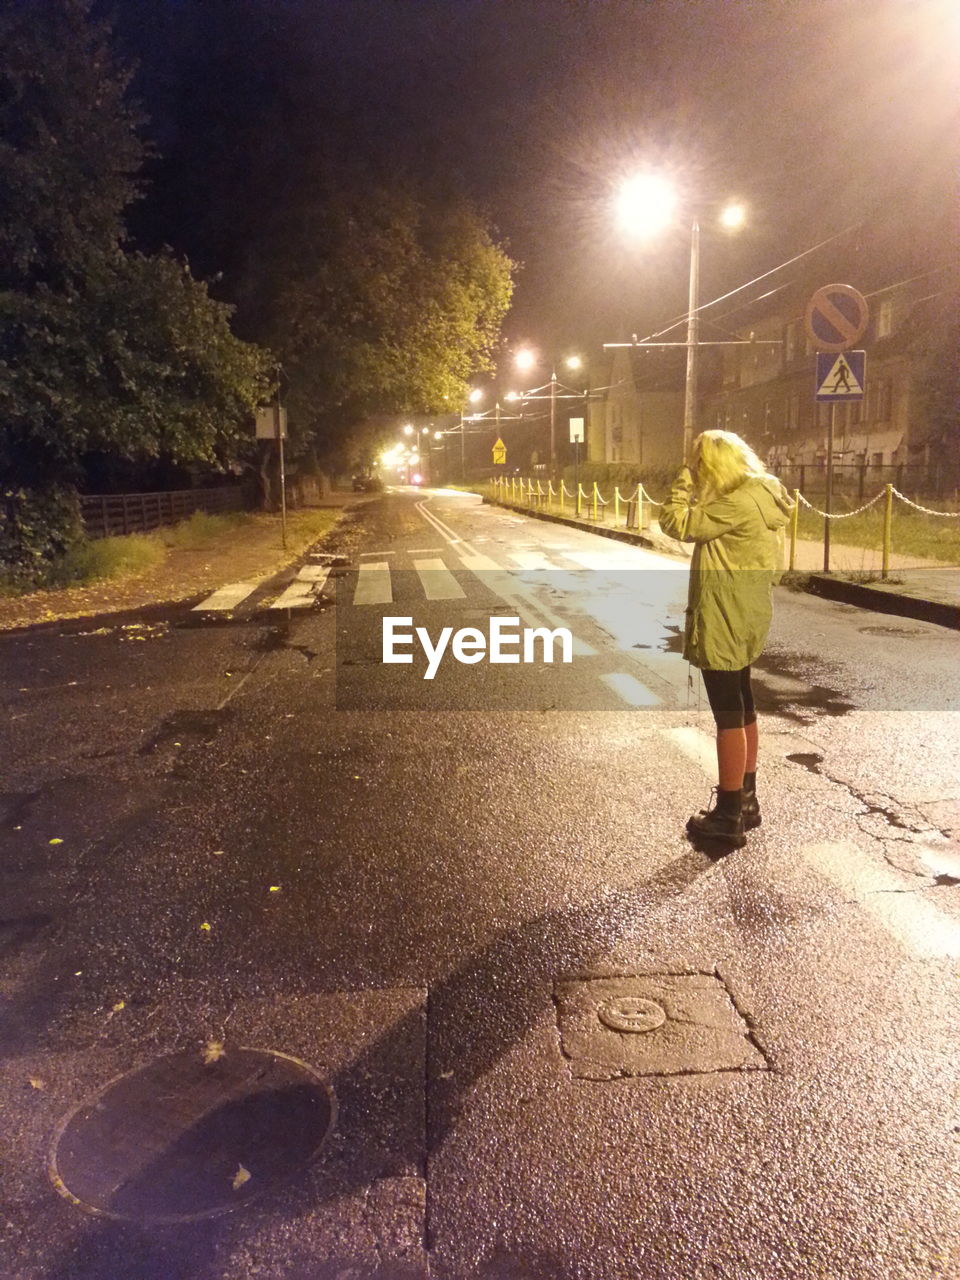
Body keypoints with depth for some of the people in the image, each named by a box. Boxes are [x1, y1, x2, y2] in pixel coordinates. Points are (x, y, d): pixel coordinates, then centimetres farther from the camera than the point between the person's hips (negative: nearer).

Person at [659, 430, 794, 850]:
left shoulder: (737, 504, -21)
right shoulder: (757, 496, 10)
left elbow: (676, 523, -19)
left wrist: (684, 480, -10)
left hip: (725, 620, -10)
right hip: (743, 616, 10)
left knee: (728, 714, -3)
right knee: (741, 708, 18)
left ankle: (729, 816, 7)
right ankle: (745, 800, 31)